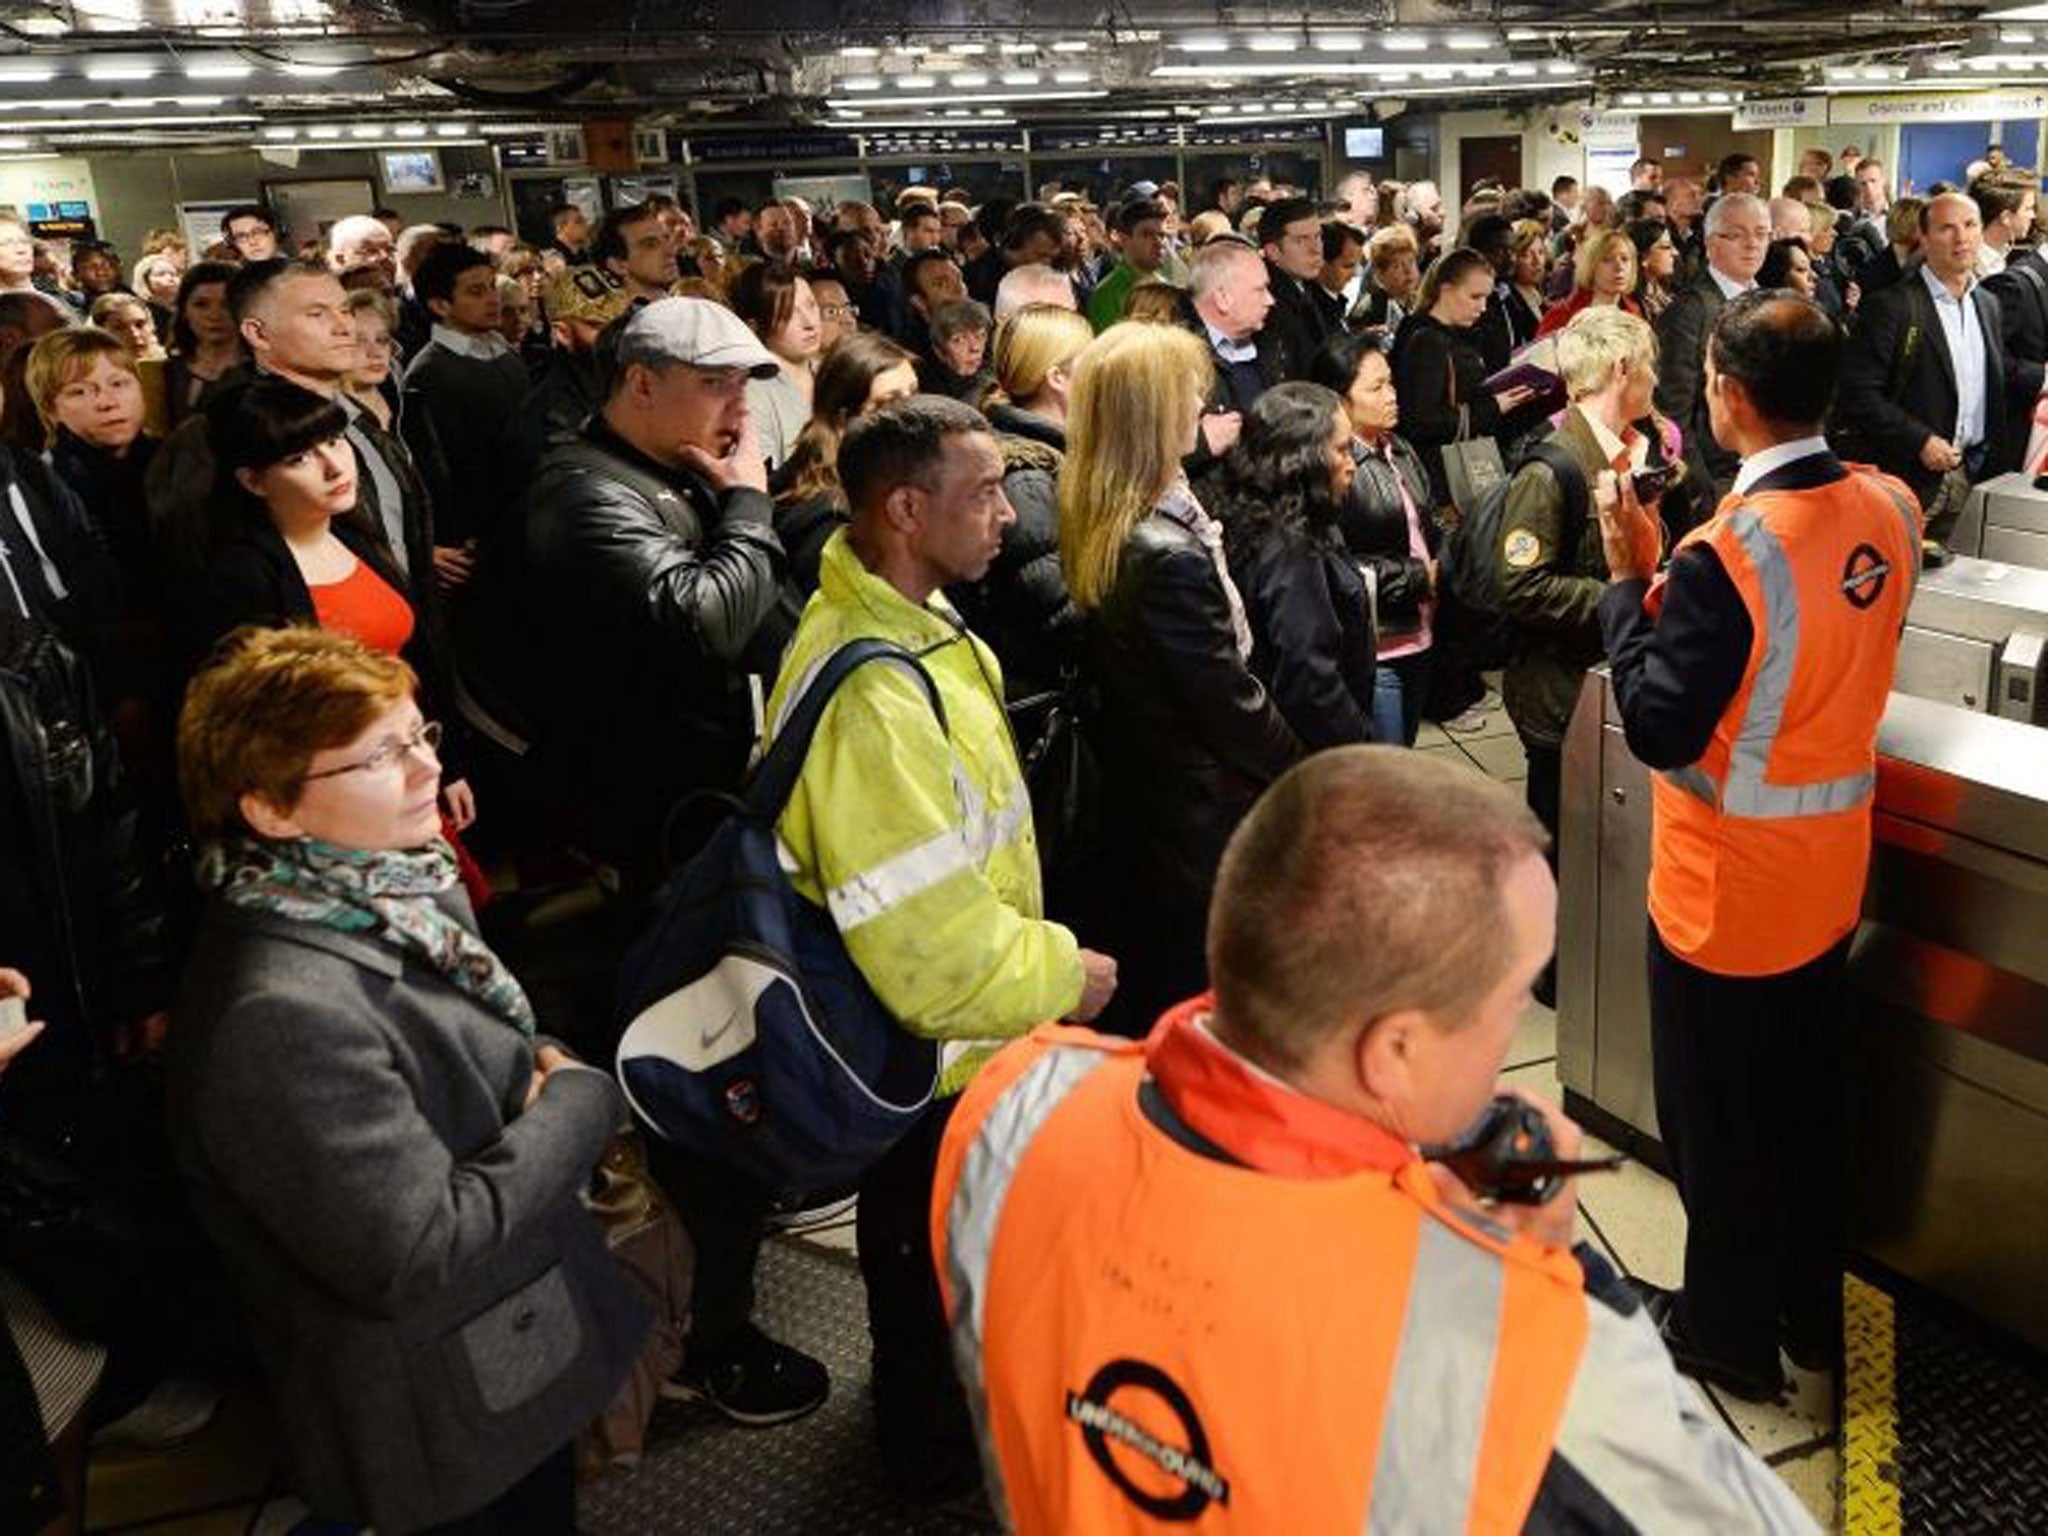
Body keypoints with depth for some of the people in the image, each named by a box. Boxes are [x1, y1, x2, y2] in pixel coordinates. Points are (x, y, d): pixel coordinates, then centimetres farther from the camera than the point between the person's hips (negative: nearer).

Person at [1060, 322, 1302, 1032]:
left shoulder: (1092, 526, 0)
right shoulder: (1171, 557, -29)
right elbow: (1233, 704, -20)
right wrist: (1306, 780, -5)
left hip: (1134, 785, 9)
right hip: (1199, 812, -9)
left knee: (1145, 988, 23)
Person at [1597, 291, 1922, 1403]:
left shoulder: (1726, 554, -27)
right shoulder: (1890, 511, -3)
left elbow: (1659, 730, -22)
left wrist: (1628, 580, -15)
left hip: (1727, 889, -7)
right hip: (1832, 871, 7)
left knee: (1721, 1121, 11)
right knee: (1809, 1097, 22)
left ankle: (1729, 1332, 29)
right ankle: (1811, 1310, 40)